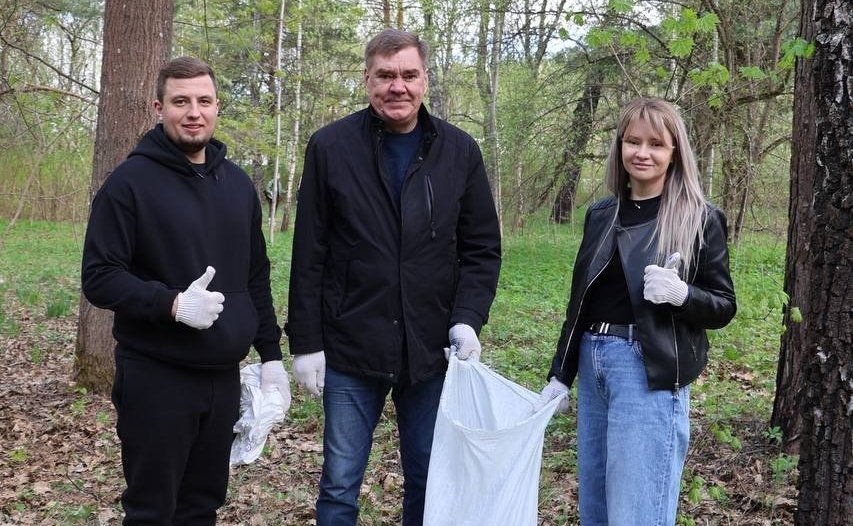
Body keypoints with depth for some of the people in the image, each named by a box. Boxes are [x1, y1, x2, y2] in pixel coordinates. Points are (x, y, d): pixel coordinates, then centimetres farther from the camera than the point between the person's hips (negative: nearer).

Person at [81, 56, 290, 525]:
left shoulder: (238, 183, 10)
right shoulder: (131, 181, -8)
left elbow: (256, 277, 16)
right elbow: (99, 277, -12)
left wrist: (271, 355, 11)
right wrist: (172, 303, -25)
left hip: (224, 377, 5)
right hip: (156, 379, -5)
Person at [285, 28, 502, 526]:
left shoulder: (460, 151, 3)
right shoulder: (331, 147, -2)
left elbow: (483, 249, 6)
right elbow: (309, 256, -1)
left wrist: (467, 321, -8)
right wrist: (305, 341, -3)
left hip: (432, 352, 2)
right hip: (351, 351, -1)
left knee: (430, 483, 12)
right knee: (340, 485, 7)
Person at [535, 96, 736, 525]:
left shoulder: (699, 219, -4)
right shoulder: (601, 215, 11)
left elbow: (723, 306, -2)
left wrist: (681, 294, -22)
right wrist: (560, 373, 15)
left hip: (651, 372, -6)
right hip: (593, 362, 6)